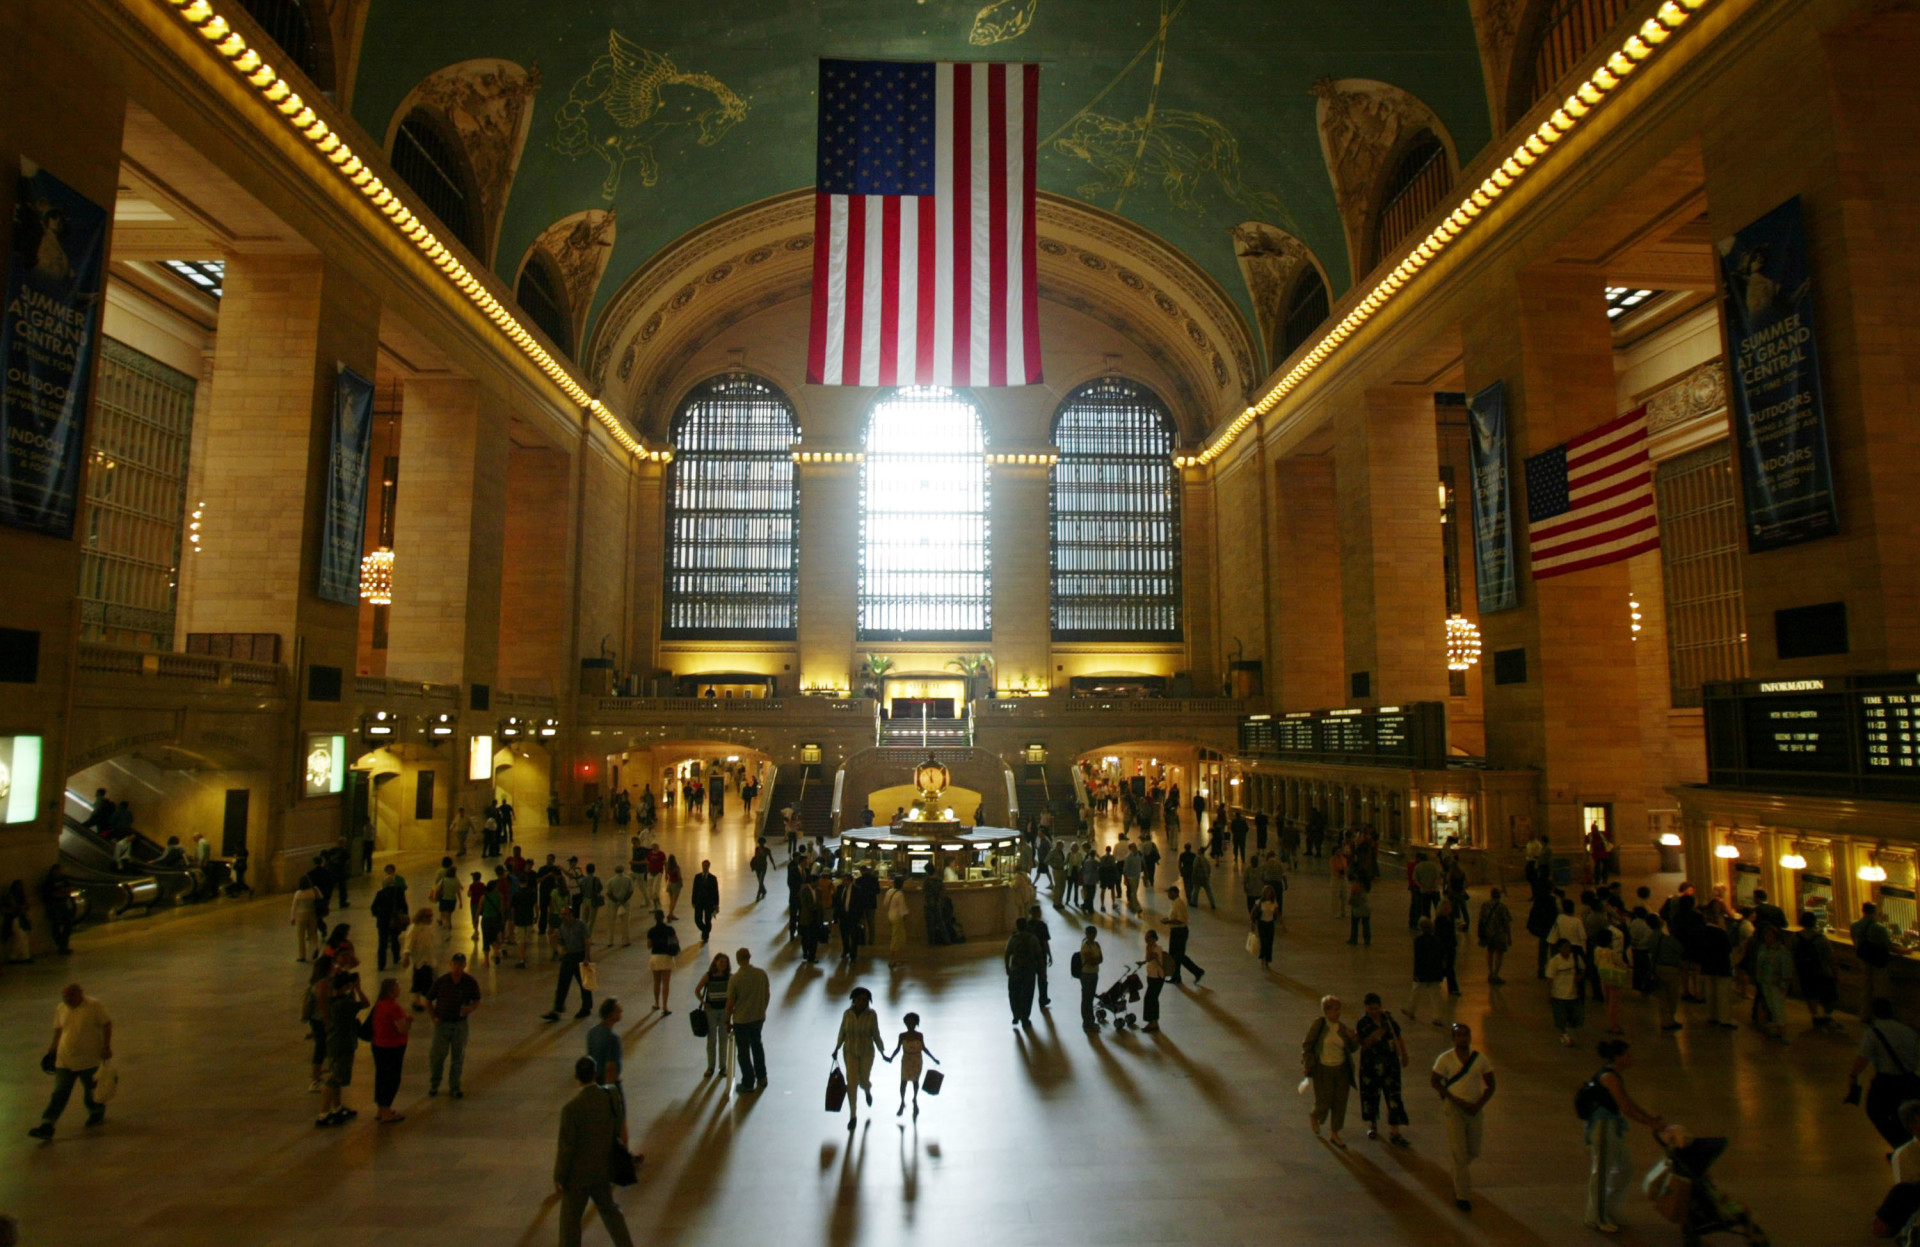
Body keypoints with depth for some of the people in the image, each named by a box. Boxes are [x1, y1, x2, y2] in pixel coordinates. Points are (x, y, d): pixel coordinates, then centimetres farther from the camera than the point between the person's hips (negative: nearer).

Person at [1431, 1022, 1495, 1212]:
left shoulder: (1480, 1059, -3)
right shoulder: (1445, 1059, -9)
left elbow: (1490, 1085, 3)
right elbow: (1434, 1081, -3)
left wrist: (1479, 1104, -10)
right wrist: (1454, 1099, -13)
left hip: (1474, 1109, 3)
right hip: (1453, 1109, -3)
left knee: (1473, 1152, 14)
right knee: (1459, 1152, -4)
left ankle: (1457, 1173, 46)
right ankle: (1462, 1195, 7)